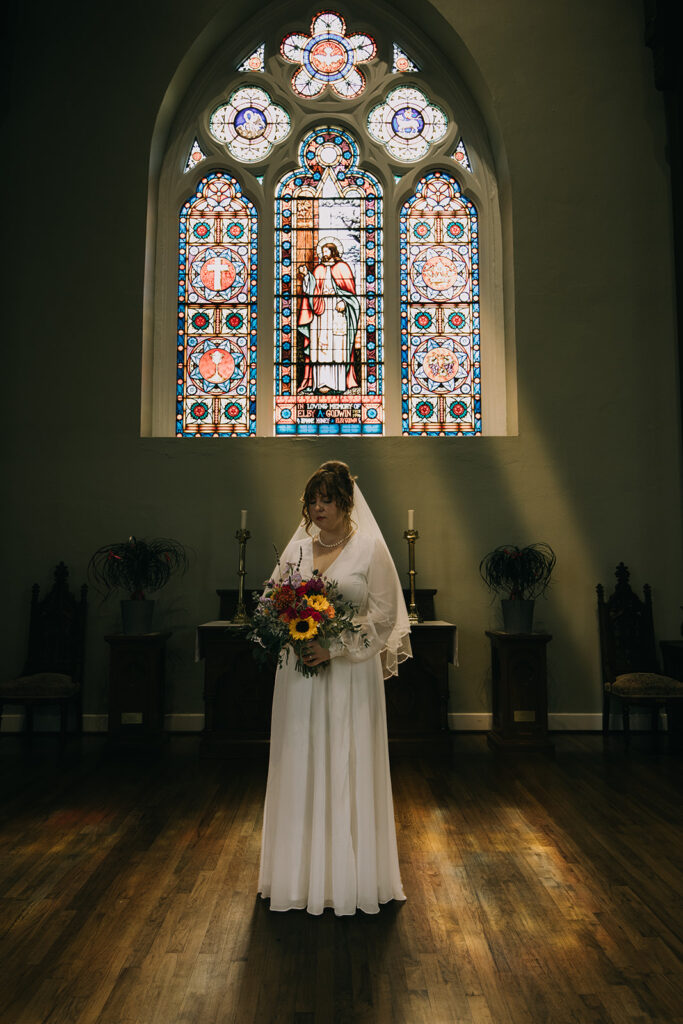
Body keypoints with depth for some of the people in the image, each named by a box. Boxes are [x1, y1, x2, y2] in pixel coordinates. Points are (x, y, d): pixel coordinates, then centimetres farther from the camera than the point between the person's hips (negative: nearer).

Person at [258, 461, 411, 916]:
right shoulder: (297, 546, 8)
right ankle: (302, 874, 23)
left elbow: (384, 614, -8)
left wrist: (336, 646, -16)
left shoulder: (370, 547, -4)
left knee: (349, 769, 3)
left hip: (350, 672, -4)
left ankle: (351, 877, 19)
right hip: (299, 673, 4)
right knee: (301, 769, 9)